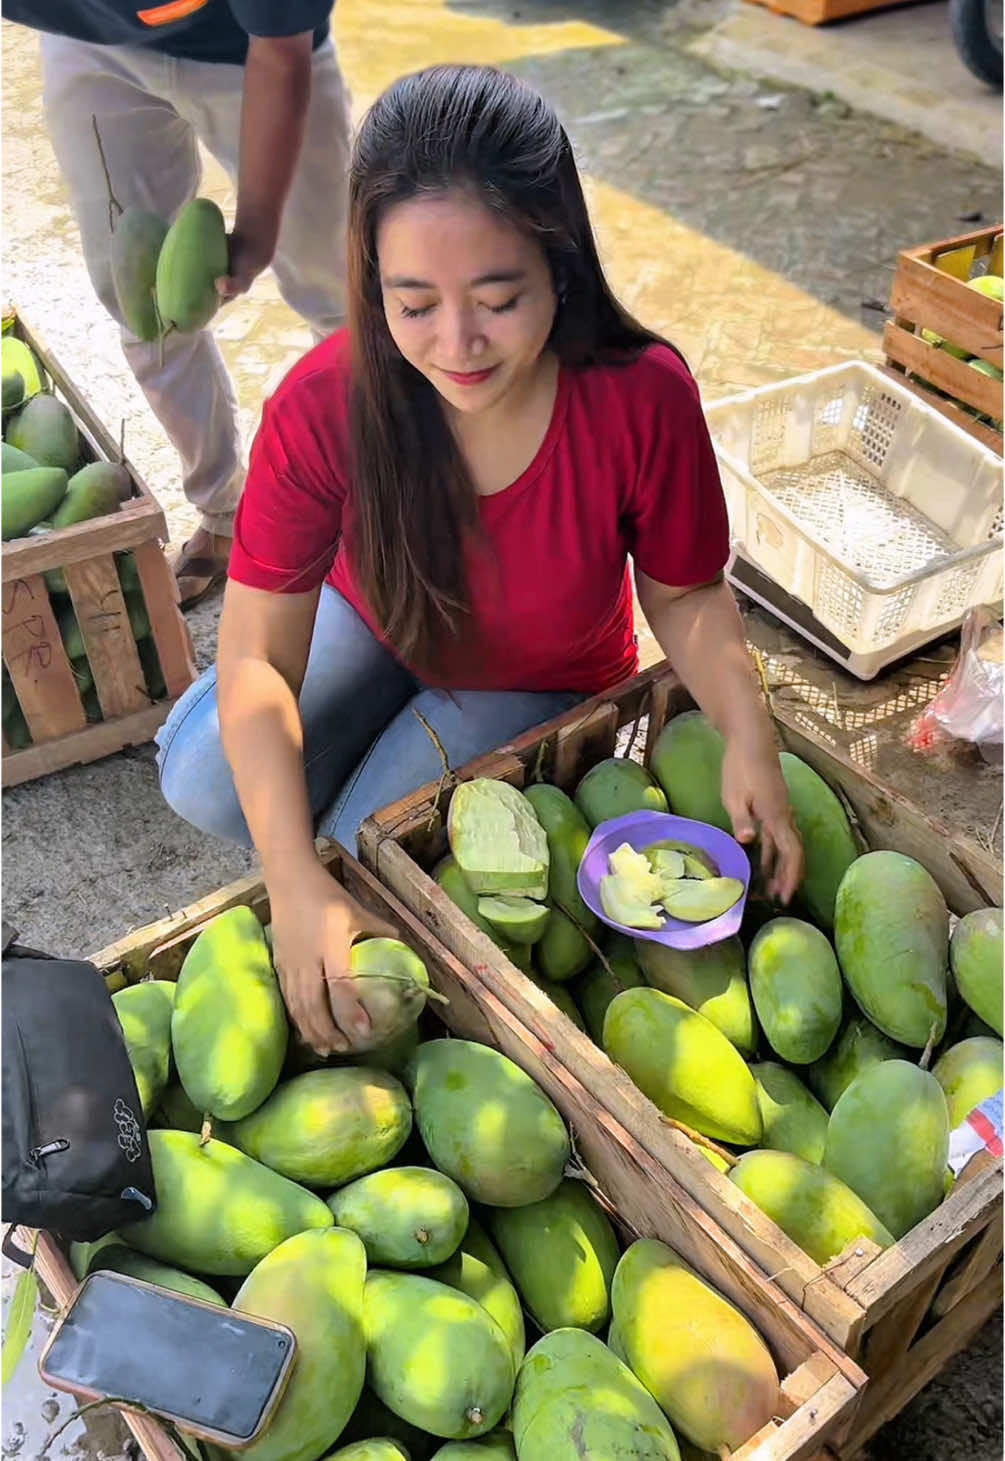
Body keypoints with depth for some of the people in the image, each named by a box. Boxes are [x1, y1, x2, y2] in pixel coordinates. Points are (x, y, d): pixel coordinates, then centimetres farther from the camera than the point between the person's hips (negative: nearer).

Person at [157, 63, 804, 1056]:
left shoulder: (643, 398, -31)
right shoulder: (325, 407, -30)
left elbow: (685, 595, -14)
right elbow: (256, 651, -27)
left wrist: (747, 734, -33)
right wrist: (294, 882, -37)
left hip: (540, 678, -1)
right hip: (379, 626, 2)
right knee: (203, 781, -17)